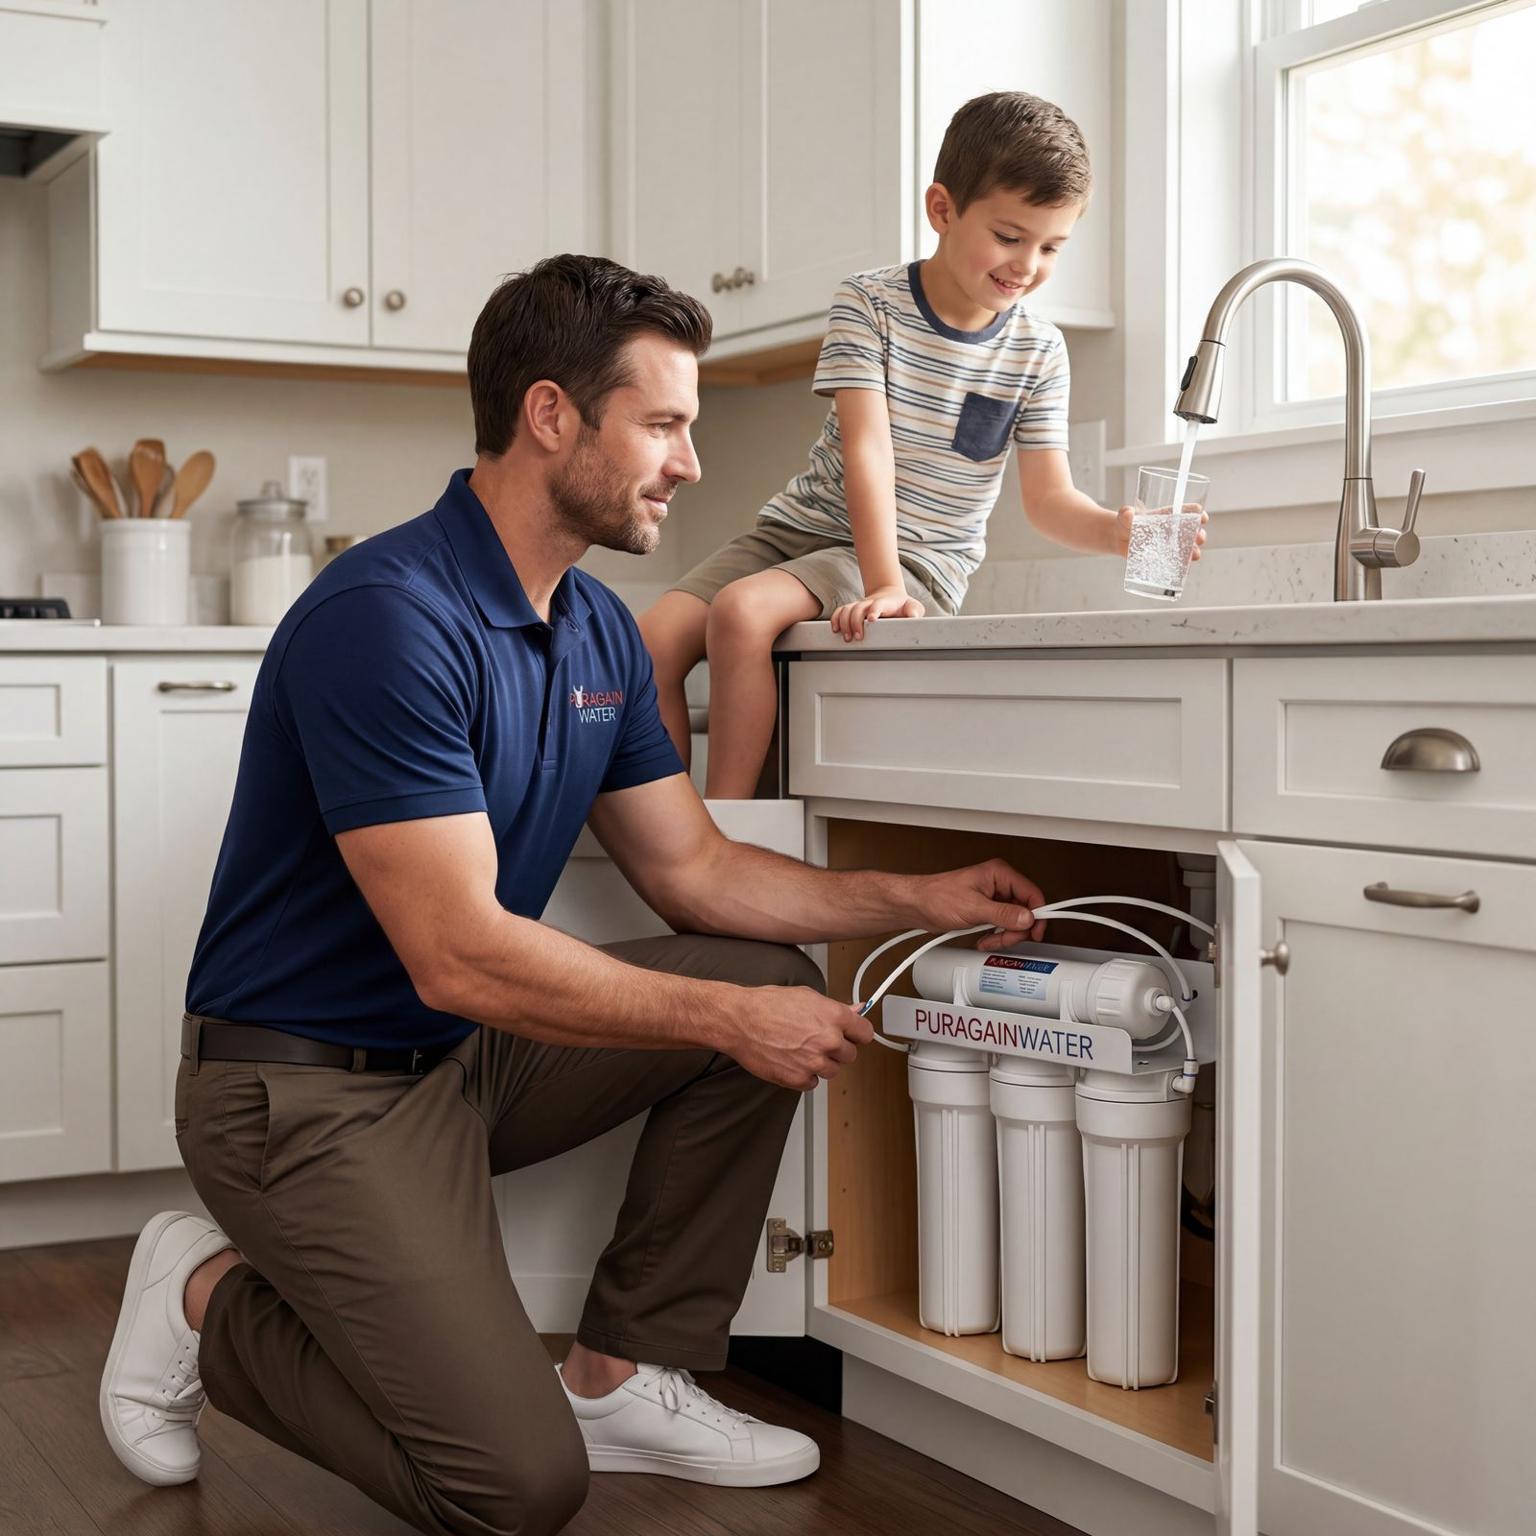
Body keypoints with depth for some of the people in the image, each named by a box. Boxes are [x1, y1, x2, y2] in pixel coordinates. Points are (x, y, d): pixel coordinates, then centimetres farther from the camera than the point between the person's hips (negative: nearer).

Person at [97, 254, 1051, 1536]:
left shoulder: (598, 628, 5)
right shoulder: (385, 620, -25)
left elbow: (693, 871, 10)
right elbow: (461, 956, -28)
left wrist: (922, 899, 0)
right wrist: (733, 1020, -22)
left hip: (469, 1051, 9)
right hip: (309, 1089, -9)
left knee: (774, 982, -1)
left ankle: (624, 1377, 8)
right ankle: (211, 1299, 6)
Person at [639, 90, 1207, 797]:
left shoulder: (1038, 351, -2)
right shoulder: (868, 302, -7)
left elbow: (1049, 499, -5)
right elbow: (867, 448, -17)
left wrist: (1118, 530, -28)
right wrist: (882, 583, -28)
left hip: (922, 556, -2)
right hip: (807, 525, 2)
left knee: (742, 610, -30)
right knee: (654, 639, -17)